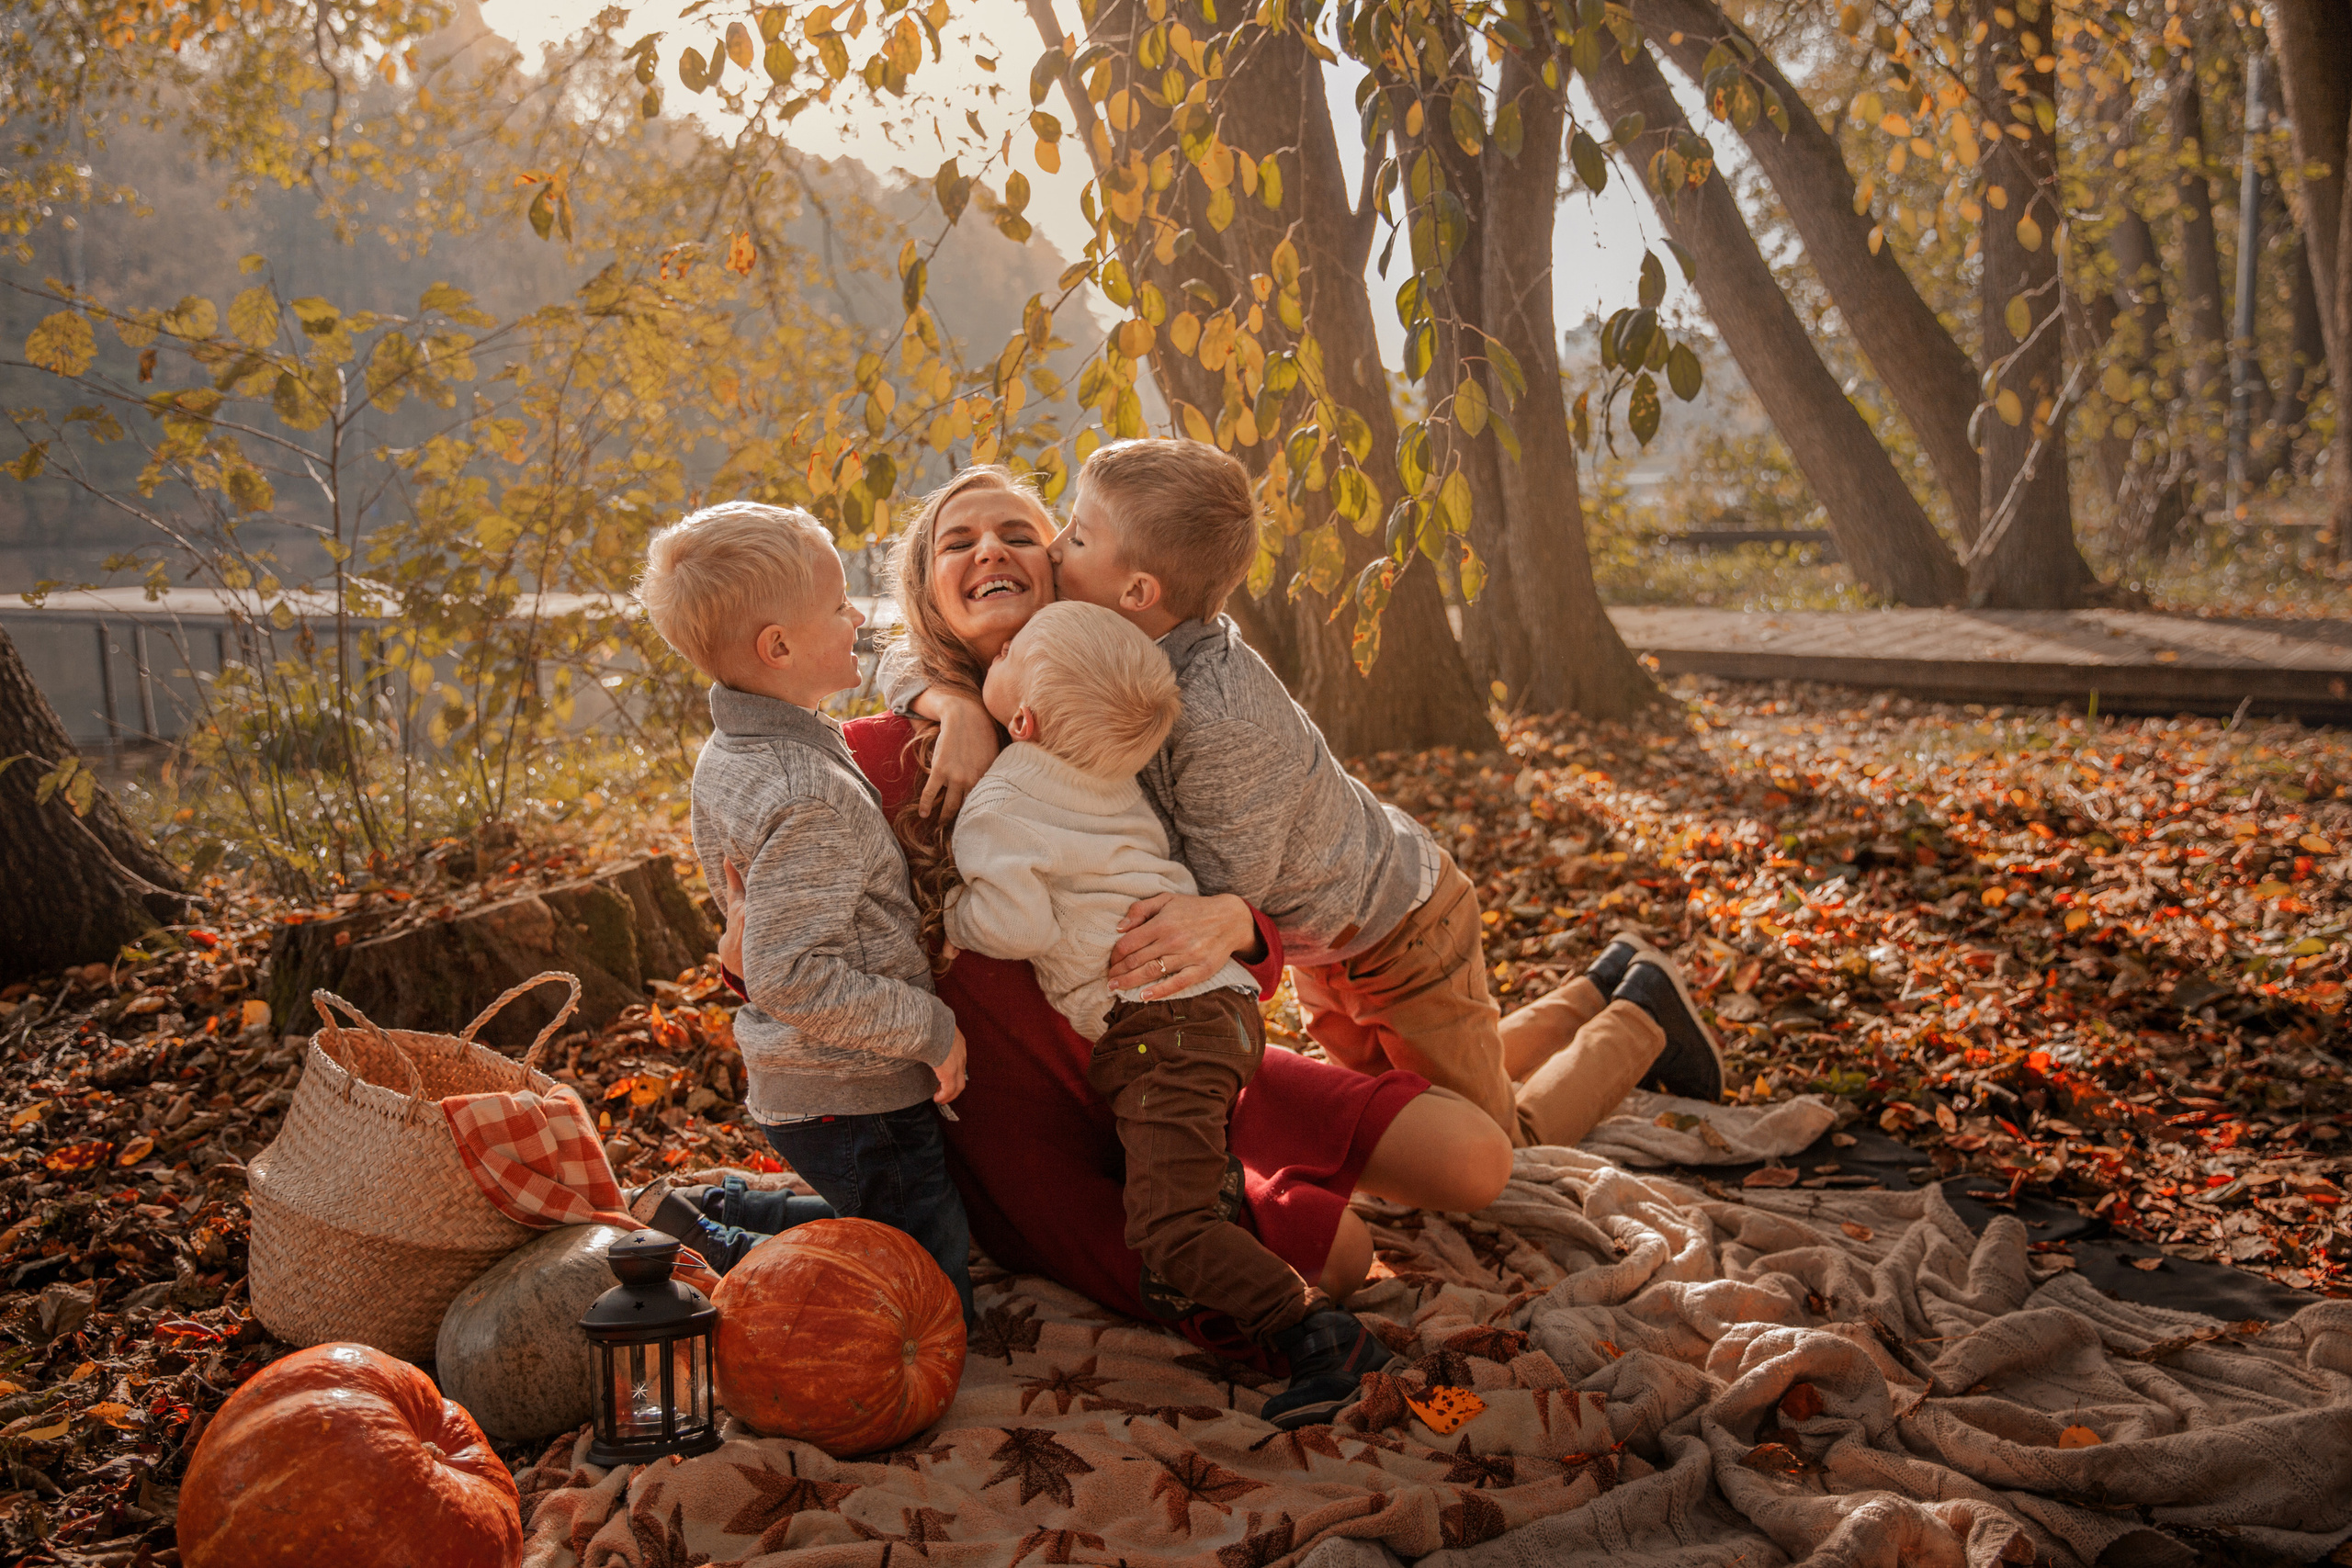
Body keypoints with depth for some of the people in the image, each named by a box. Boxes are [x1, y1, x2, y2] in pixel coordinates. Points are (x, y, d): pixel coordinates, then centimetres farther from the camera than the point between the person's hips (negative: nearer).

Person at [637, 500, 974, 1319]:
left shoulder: (726, 755, 4)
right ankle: (704, 1251, -2)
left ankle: (697, 1216, 19)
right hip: (856, 1099, -9)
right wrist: (931, 1028, -18)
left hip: (792, 1088, 9)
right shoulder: (814, 796, -25)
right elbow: (789, 976, -29)